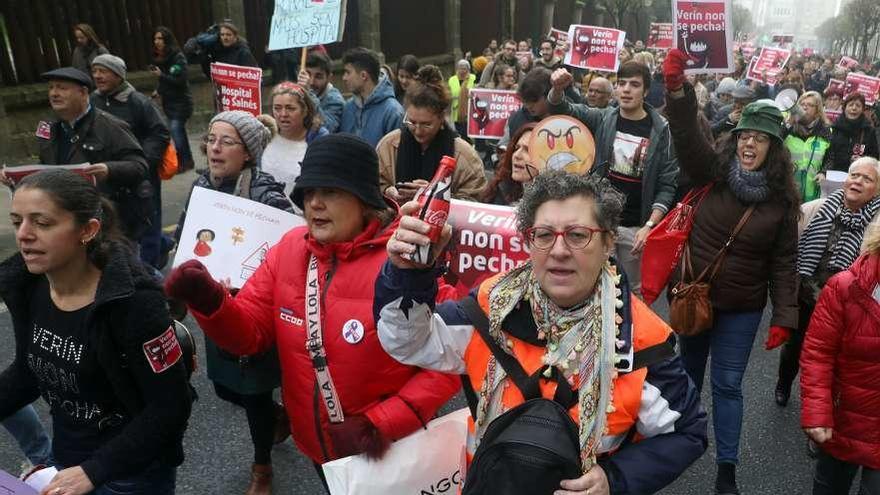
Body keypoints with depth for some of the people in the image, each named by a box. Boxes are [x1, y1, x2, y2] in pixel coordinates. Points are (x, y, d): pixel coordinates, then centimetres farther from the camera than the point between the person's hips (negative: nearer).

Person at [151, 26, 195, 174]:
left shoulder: (178, 57, -14)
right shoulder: (160, 57, 7)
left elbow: (180, 81, -19)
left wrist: (160, 75, -24)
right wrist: (159, 90, 6)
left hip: (180, 101, -8)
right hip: (168, 100, 8)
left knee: (175, 130, -14)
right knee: (179, 130, 12)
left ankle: (182, 162, -5)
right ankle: (187, 160, 22)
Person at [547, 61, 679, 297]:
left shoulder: (661, 130, -3)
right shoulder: (602, 119, 3)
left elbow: (667, 185, -3)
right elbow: (563, 110, -6)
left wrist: (650, 226, -14)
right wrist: (558, 88, -30)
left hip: (637, 227, -1)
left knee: (635, 291, 10)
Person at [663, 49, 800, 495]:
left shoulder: (783, 198, -6)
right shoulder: (714, 169, -8)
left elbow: (784, 260, -4)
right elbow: (687, 135, -24)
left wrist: (784, 315, -9)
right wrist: (676, 89, -41)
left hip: (742, 307, 0)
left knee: (728, 386, 8)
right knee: (687, 371, 19)